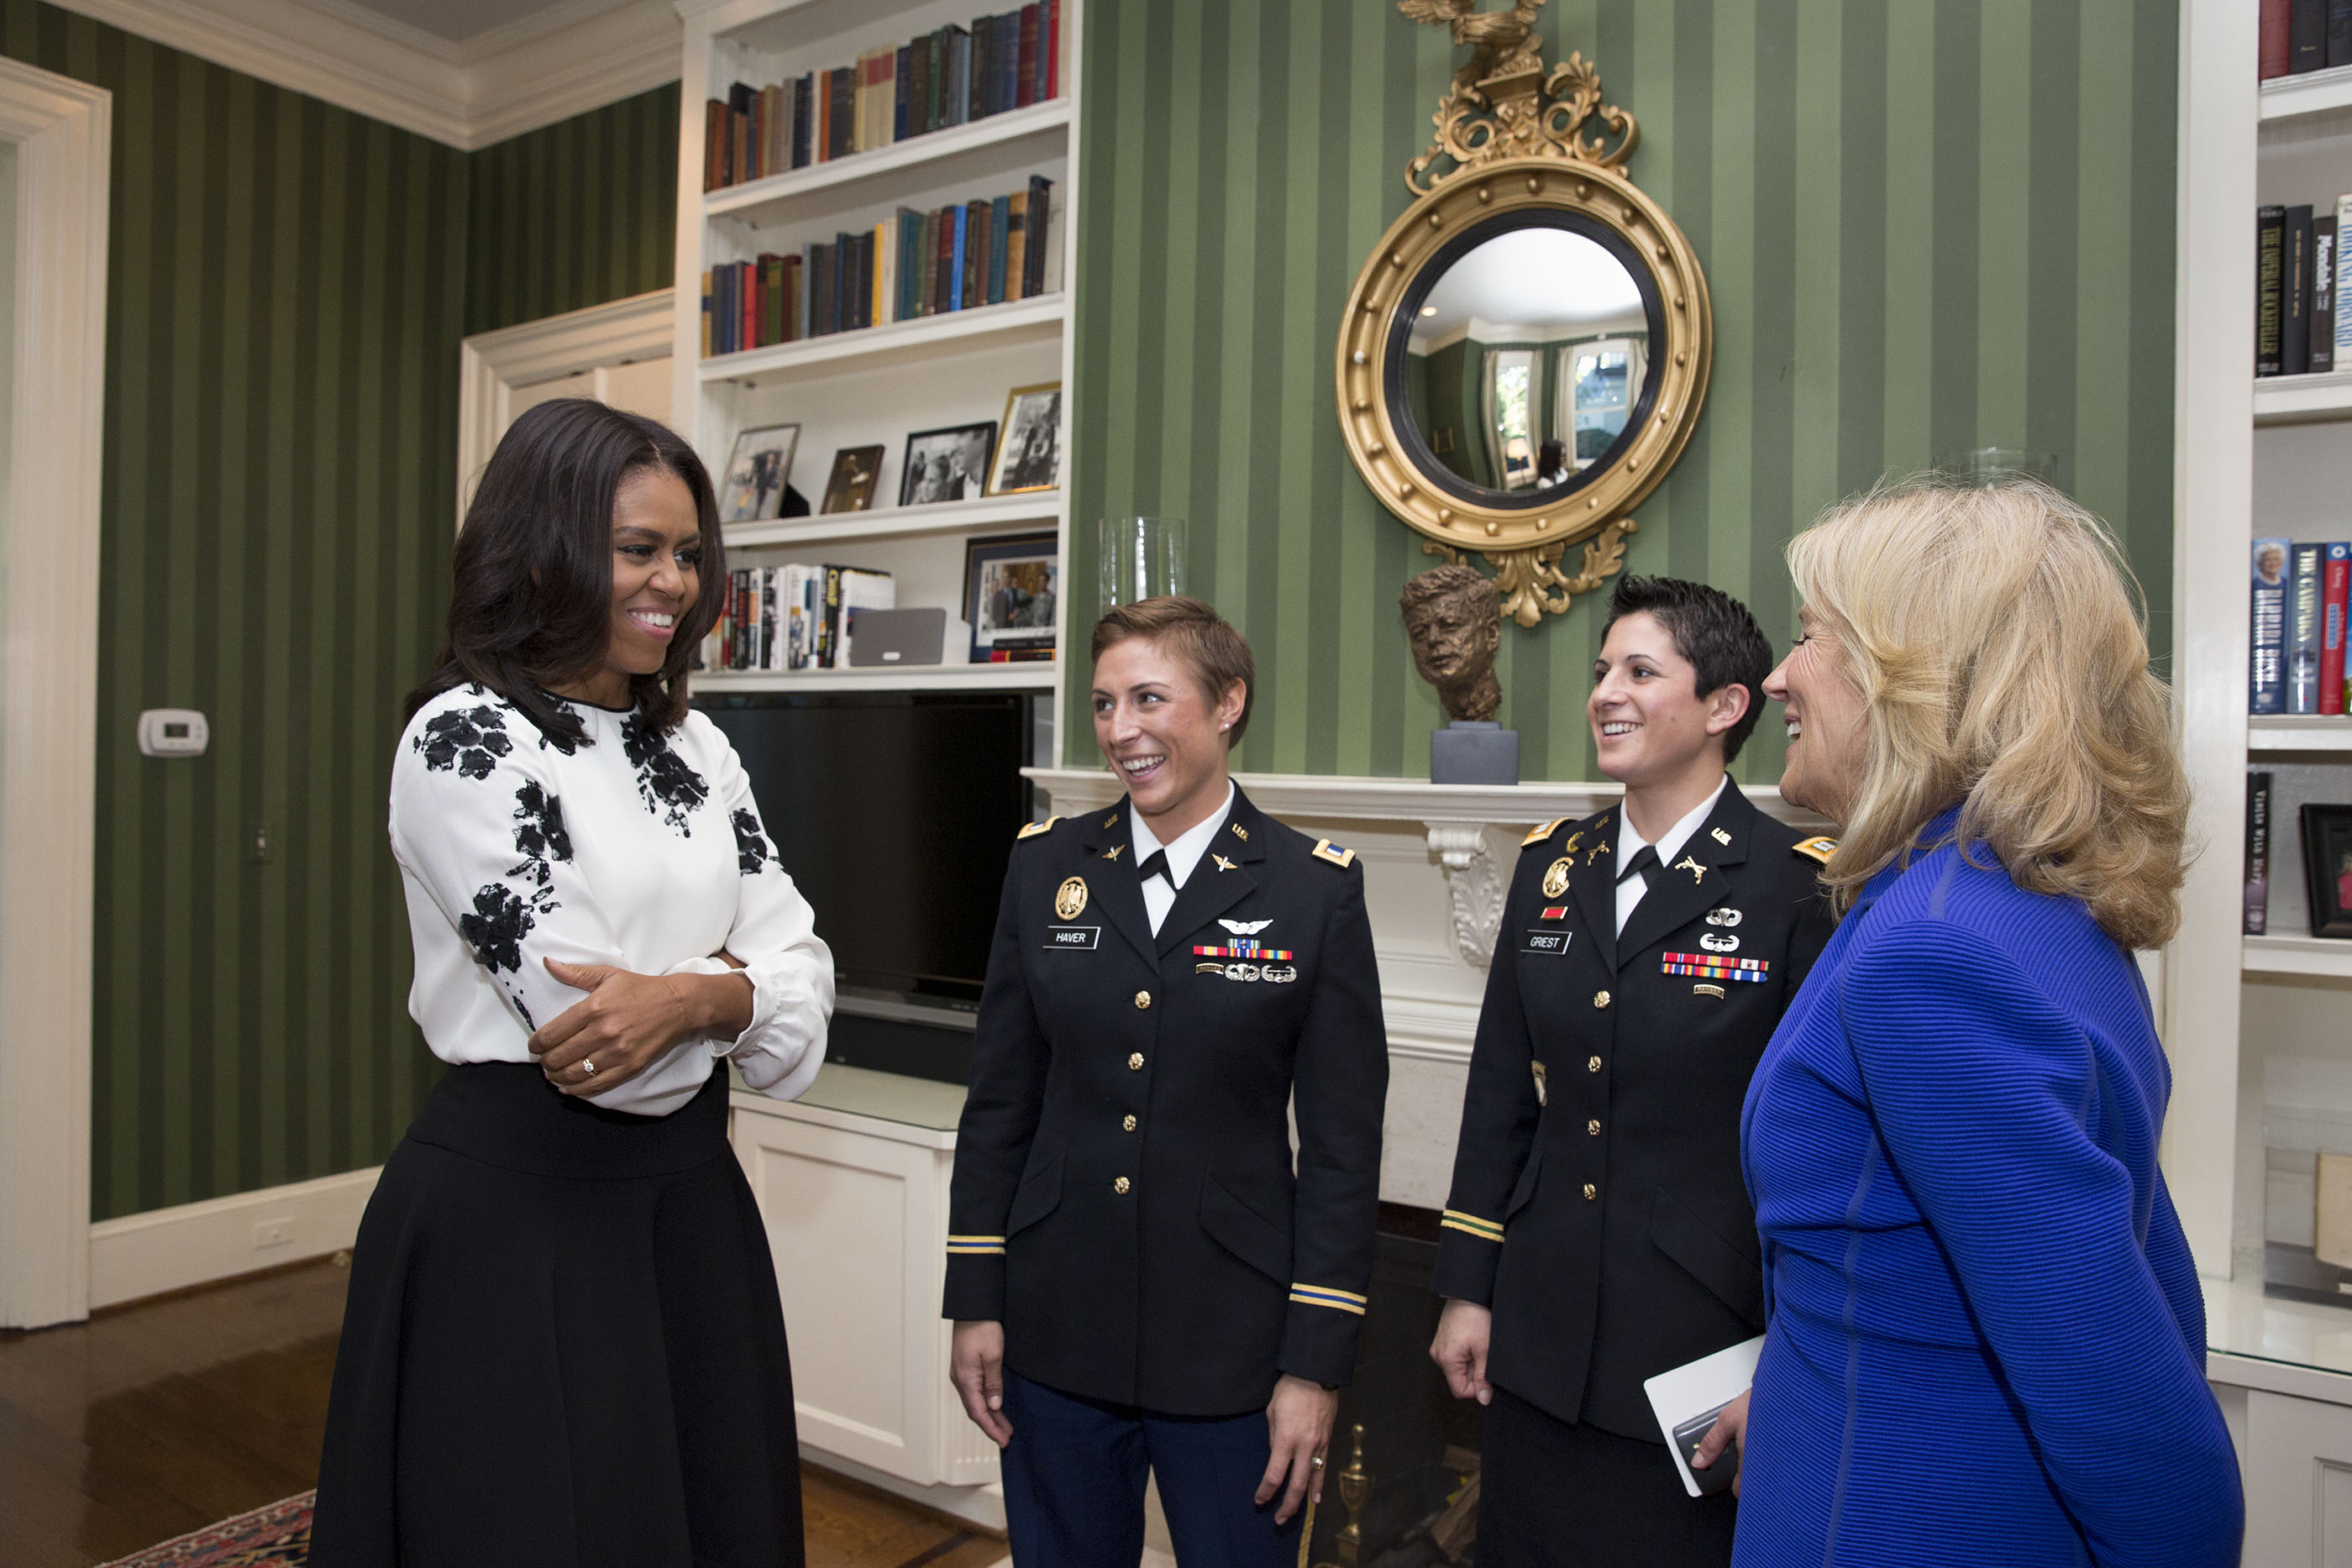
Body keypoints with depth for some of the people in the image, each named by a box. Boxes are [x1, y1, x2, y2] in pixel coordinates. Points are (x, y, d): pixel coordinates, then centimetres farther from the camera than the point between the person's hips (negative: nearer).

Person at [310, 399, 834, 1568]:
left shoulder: (693, 745, 7)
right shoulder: (465, 739, -14)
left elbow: (802, 967, -1)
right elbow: (599, 1042, -21)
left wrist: (690, 996, -19)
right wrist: (737, 982, -6)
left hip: (690, 1200, 7)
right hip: (515, 1216, -6)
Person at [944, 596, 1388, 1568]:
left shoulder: (1316, 887, -7)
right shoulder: (1046, 865, 1)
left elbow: (1342, 1143, -6)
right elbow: (1000, 1097, 5)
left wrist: (1317, 1365, -7)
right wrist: (975, 1302, 3)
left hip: (1231, 1343, -2)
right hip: (1058, 1334, 3)